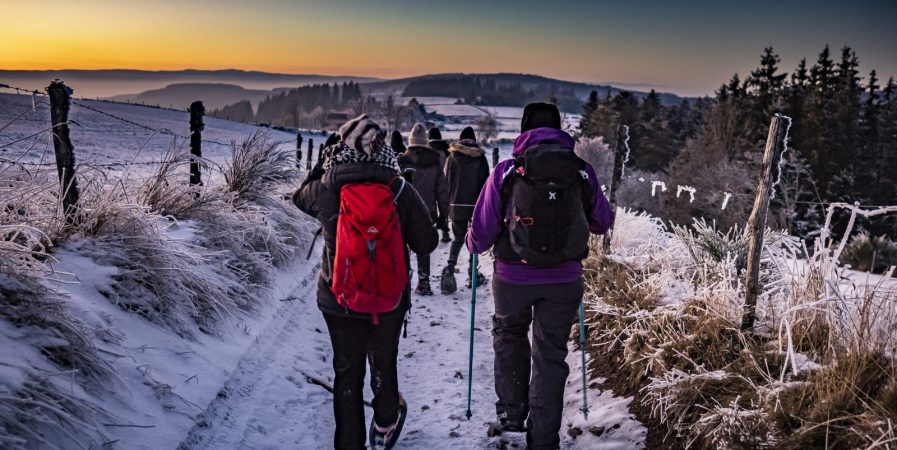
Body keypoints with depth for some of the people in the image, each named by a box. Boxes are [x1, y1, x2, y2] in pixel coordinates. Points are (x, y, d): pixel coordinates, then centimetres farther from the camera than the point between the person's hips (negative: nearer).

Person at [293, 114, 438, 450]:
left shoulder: (326, 189, -14)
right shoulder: (401, 190, -15)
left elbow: (300, 197, 11)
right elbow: (427, 243, -7)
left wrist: (324, 164, 16)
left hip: (339, 300, 0)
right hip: (390, 300, 1)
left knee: (347, 374, 16)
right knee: (384, 365, 23)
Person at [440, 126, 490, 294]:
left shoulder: (452, 157, 2)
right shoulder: (480, 157, -1)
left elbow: (446, 181, 2)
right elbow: (485, 182, -2)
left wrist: (446, 205, 9)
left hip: (456, 205, 1)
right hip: (476, 205, -1)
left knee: (458, 238, 12)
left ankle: (450, 266, -12)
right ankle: (473, 274, 13)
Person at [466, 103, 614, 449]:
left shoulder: (506, 171, -9)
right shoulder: (582, 172, -2)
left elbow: (482, 231, -7)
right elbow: (603, 223, 11)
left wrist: (474, 244, 16)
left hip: (512, 277, -1)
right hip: (565, 279, 1)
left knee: (509, 335, 26)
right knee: (551, 353, 14)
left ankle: (512, 412, 25)